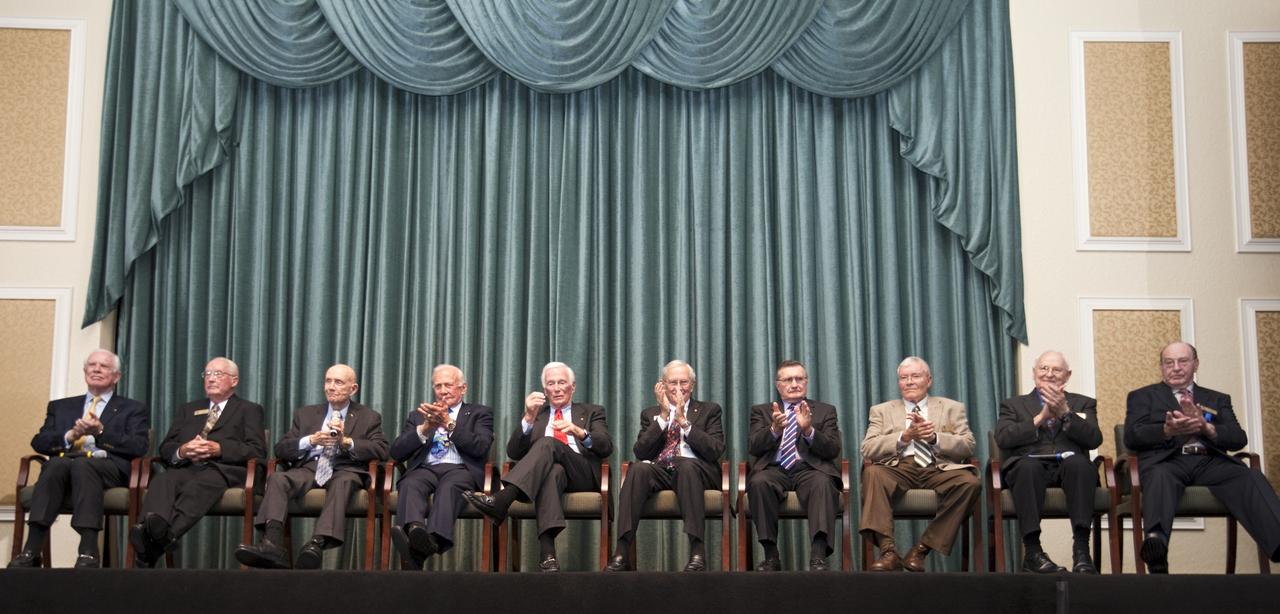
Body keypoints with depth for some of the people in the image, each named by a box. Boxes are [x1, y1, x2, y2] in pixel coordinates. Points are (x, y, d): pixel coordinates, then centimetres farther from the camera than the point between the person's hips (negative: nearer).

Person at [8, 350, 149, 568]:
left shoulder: (133, 409, 20)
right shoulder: (60, 407, 29)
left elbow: (139, 448, 4)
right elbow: (38, 442, 15)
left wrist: (102, 432, -8)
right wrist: (70, 436, -3)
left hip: (108, 467, -2)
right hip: (64, 462, 2)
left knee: (82, 464, -38)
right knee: (56, 464, -35)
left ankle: (88, 552, -49)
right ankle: (31, 550, -43)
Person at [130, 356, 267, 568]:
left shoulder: (249, 410, 21)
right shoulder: (188, 409, 34)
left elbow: (257, 451, 5)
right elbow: (165, 448, 21)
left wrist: (219, 449, -10)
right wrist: (181, 451, -4)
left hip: (223, 469, -3)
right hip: (186, 467, 3)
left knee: (199, 485, -40)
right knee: (162, 481, -34)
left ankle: (165, 536, -62)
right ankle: (155, 528, -62)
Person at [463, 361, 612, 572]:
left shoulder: (592, 412, 24)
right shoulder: (535, 414, 28)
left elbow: (606, 448, 5)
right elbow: (514, 453, 12)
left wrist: (579, 432, -16)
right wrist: (529, 418, -4)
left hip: (582, 473, -1)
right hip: (546, 471, 1)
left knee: (547, 443, -32)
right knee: (553, 471, -39)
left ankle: (501, 501, -50)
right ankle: (547, 552, -54)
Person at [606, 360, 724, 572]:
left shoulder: (709, 410, 16)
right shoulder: (650, 414, 21)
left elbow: (715, 451, -1)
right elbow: (640, 452, 4)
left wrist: (684, 421, -7)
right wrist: (663, 416, -2)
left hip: (694, 470, -2)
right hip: (659, 471, 2)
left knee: (687, 465, -37)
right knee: (638, 468, -31)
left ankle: (697, 551, -40)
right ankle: (621, 551, -38)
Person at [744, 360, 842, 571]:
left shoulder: (825, 411, 18)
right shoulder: (761, 411, 20)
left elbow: (833, 450, 4)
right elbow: (753, 447, 4)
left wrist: (808, 431, -15)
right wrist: (774, 429, -16)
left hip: (809, 469, 0)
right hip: (774, 469, 1)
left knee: (823, 483, -36)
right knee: (759, 482, -34)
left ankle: (818, 557, -44)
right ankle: (771, 556, -27)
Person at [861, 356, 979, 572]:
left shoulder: (952, 408, 20)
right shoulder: (882, 411, 21)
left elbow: (967, 447, 6)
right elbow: (867, 449, 4)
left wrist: (934, 437, -11)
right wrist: (905, 436, -10)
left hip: (939, 469, 0)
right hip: (898, 468, 0)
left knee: (970, 482, -31)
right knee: (872, 473, -33)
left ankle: (923, 548, -22)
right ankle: (888, 551, -35)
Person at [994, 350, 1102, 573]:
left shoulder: (1083, 404, 25)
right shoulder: (1013, 405, 23)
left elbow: (1094, 439, 5)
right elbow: (1003, 439, 2)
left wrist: (1064, 412, -7)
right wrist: (1041, 417, -5)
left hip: (1069, 465, 1)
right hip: (1031, 466, -1)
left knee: (1078, 462, -35)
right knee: (1028, 466, -37)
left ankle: (1081, 549, -38)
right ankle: (1032, 551, -37)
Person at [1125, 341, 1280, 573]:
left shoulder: (1217, 400, 29)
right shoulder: (1142, 396, 23)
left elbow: (1239, 439, 12)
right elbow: (1132, 437, 5)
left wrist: (1206, 428, -9)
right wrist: (1167, 430, -14)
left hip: (1210, 461, 2)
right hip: (1166, 460, -2)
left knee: (1251, 478, -31)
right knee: (1159, 477, -40)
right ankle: (1155, 540, -66)